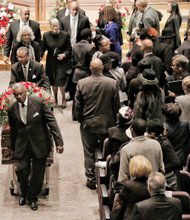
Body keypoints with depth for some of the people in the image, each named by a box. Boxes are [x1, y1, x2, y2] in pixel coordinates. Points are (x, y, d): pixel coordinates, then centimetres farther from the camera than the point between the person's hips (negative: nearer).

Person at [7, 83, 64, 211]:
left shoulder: (38, 103, -11)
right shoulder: (12, 110, -2)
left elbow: (51, 121, -9)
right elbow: (13, 130, 11)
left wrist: (59, 141, -14)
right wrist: (13, 148, 17)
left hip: (40, 145, -1)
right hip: (22, 146, 1)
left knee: (38, 174, 6)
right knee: (21, 170, -11)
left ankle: (32, 198, 29)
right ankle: (24, 193, 19)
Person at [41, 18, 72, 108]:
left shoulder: (65, 35, -6)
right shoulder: (46, 35, -1)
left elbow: (69, 49, 0)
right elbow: (43, 48, 3)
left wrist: (64, 54, -17)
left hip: (62, 62, -2)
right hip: (51, 62, 3)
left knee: (60, 81, -10)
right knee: (53, 82, 10)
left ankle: (63, 99, 11)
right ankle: (55, 99, 29)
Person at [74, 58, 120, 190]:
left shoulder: (82, 83, -12)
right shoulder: (112, 83, -12)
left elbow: (78, 105, -4)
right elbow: (116, 105, -3)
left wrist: (80, 119, 12)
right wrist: (114, 120, 11)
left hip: (88, 124, 0)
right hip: (107, 123, 0)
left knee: (90, 153, 10)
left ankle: (91, 179, 15)